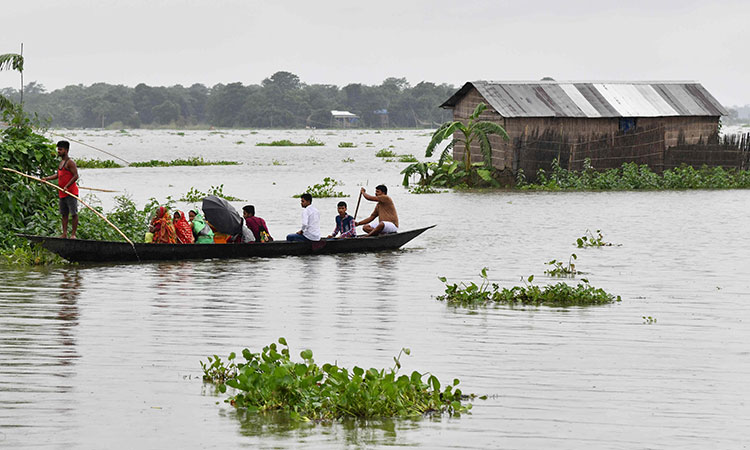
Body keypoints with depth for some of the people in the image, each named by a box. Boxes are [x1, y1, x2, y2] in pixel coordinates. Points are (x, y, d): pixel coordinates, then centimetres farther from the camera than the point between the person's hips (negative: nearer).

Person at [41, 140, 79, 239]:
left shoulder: (70, 162, -12)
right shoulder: (61, 162, 16)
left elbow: (76, 176, -18)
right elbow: (58, 175, 28)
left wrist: (67, 186, -25)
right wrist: (47, 178, 14)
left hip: (71, 192, -9)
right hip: (62, 193, 9)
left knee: (73, 213, -5)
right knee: (64, 214, 10)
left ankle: (73, 234, -5)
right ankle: (64, 234, 13)